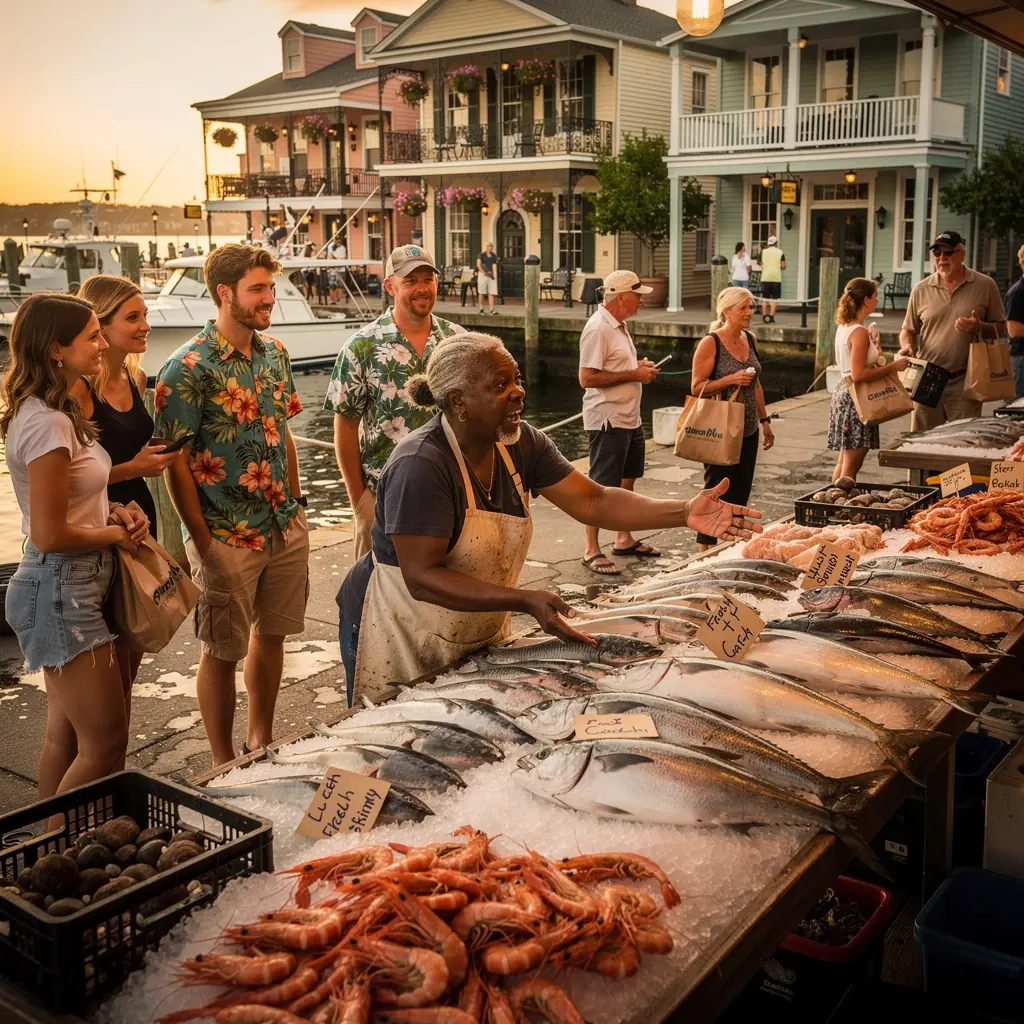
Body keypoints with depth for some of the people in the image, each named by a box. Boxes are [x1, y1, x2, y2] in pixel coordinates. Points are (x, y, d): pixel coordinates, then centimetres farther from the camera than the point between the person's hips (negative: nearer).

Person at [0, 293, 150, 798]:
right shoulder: (49, 424, -22)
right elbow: (50, 535, -23)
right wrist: (115, 534, -8)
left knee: (64, 736, 18)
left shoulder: (51, 412, 10)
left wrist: (112, 512, 4)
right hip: (63, 590, -10)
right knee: (104, 744, -3)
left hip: (68, 587, 10)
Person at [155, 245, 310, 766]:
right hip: (228, 538, -6)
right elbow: (176, 463, -15)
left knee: (271, 634, 17)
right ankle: (224, 766, 22)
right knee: (223, 652, 6)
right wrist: (204, 544, -16)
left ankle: (260, 742, 35)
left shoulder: (275, 352, 6)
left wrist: (296, 505, 11)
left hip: (286, 529, 7)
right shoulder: (189, 368, -15)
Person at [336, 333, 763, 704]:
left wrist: (684, 513, -23)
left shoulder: (521, 444, -5)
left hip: (480, 636, 7)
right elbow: (423, 577, -30)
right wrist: (524, 601, -39)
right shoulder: (421, 464, -28)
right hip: (401, 642, -7)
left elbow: (592, 501, -9)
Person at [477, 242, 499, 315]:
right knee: (482, 292, 3)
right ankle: (481, 308, 12)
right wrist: (484, 273, -15)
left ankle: (492, 310, -9)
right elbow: (478, 265, -10)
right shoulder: (481, 255, 0)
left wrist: (495, 276, -11)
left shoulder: (494, 256, 9)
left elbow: (494, 267, 0)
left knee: (492, 293, -5)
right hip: (482, 274, -3)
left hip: (491, 275, 3)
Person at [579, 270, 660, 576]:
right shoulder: (598, 328, -18)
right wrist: (633, 374, -20)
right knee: (602, 486, -3)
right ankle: (591, 550, 5)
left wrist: (639, 366, 6)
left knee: (627, 481, 18)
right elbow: (587, 378, -24)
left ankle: (624, 539, 31)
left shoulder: (619, 325, 13)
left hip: (629, 417, 10)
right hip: (608, 420, -10)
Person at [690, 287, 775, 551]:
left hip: (748, 430, 7)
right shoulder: (710, 343, -12)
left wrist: (765, 420, 18)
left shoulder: (750, 339, 9)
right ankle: (706, 548, 7)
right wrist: (732, 379, -24)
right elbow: (697, 387, -14)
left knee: (741, 491, 11)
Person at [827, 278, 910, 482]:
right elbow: (858, 375, -24)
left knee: (844, 462, 17)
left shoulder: (843, 327, 9)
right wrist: (892, 367, -18)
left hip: (844, 392, 10)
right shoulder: (860, 332, -18)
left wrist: (871, 342, 23)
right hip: (856, 398, -10)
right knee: (852, 466, -3)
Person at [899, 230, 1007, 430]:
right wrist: (907, 346, -6)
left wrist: (979, 327, -12)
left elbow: (1000, 327, 9)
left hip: (965, 380, -2)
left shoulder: (985, 285, 4)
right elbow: (908, 330, 16)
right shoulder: (920, 290, 8)